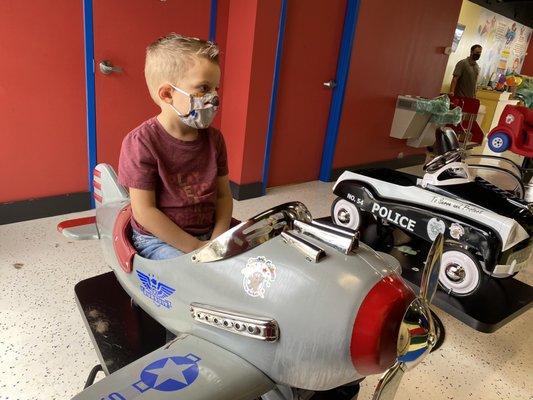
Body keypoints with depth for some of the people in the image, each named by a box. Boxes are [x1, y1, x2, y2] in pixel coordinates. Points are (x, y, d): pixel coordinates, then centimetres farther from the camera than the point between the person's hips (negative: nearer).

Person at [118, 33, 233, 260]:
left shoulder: (213, 139, 2)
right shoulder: (141, 142, -15)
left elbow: (223, 195, 6)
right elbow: (144, 211, -16)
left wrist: (217, 239, -10)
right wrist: (195, 247, -17)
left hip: (208, 234, 6)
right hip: (158, 240, -5)